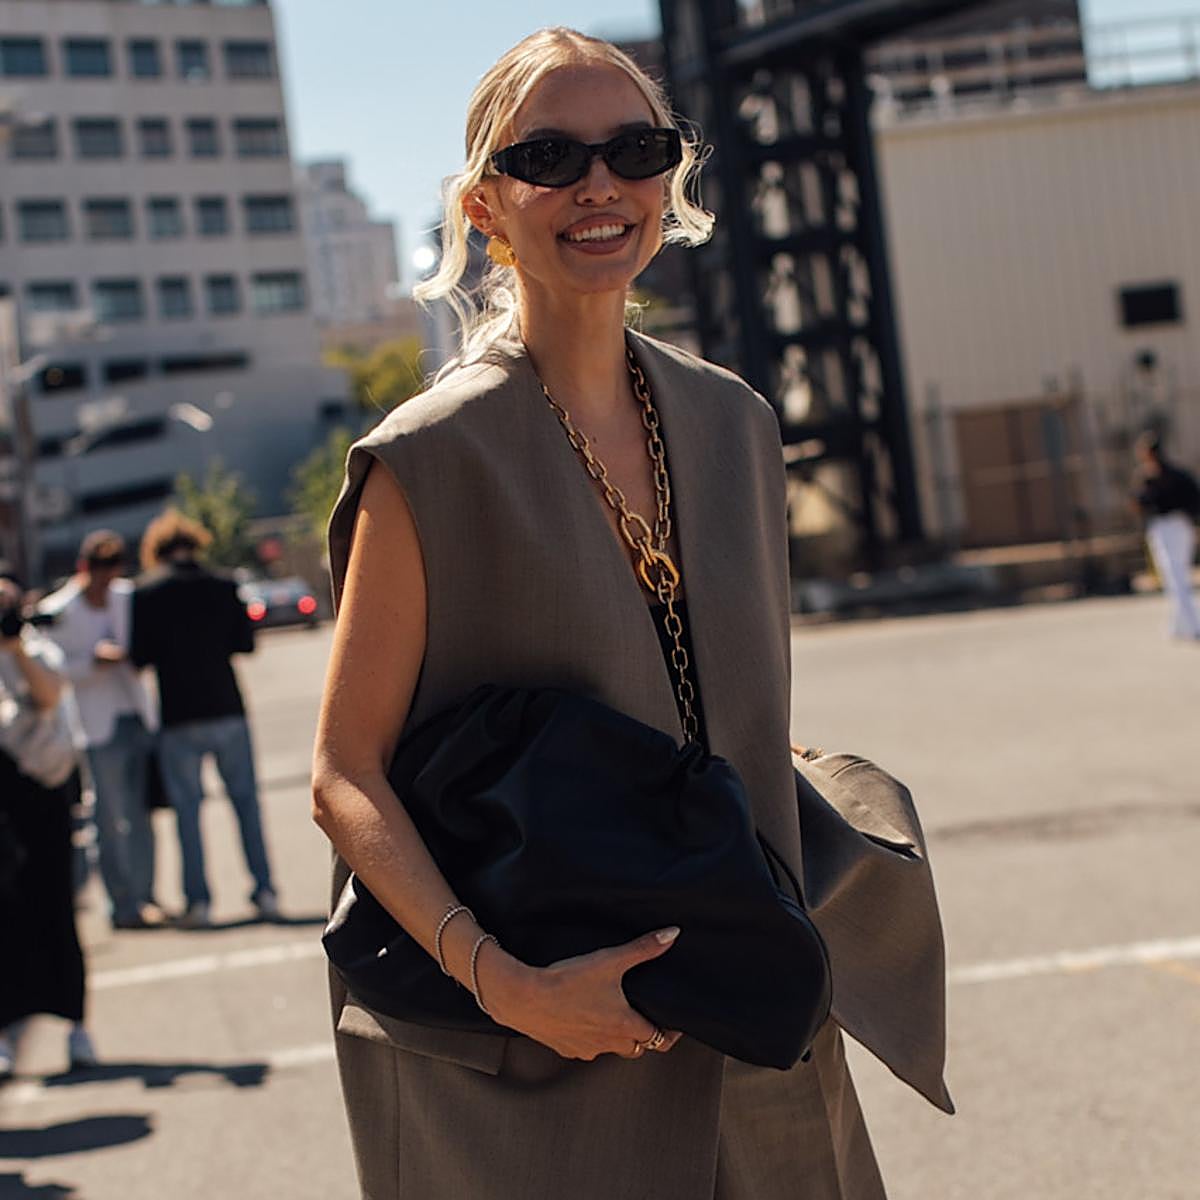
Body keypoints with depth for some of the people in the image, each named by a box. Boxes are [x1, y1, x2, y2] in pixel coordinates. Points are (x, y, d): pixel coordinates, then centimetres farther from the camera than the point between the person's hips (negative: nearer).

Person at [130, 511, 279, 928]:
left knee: (187, 810, 6)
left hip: (178, 718, -2)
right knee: (246, 800, 10)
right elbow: (245, 643, 6)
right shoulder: (223, 587, 1)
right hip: (227, 710, 2)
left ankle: (198, 901, 4)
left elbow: (140, 656, -5)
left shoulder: (146, 594, -4)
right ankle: (264, 891, 7)